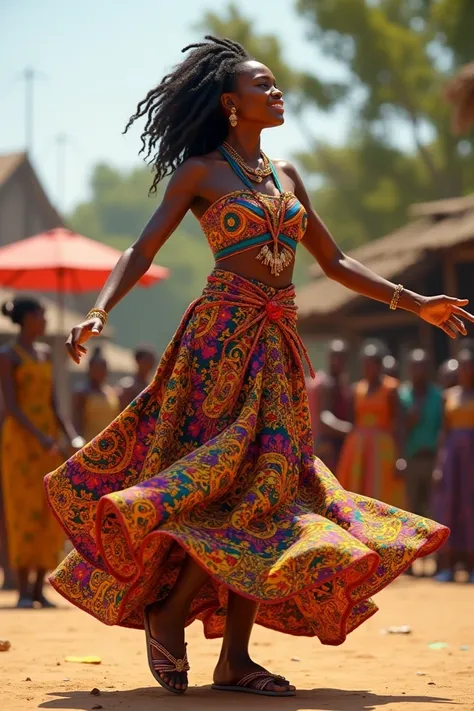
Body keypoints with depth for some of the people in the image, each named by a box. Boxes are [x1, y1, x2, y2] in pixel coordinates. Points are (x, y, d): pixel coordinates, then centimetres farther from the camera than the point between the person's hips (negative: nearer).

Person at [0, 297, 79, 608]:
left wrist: (70, 435, 2)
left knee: (52, 511, 1)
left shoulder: (46, 353, 15)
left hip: (49, 437, 7)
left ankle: (39, 589, 6)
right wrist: (40, 438, -24)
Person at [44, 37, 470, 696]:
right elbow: (141, 252, -5)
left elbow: (333, 261, 23)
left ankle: (236, 659, 2)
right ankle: (169, 615, 2)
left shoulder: (286, 174, 18)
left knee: (270, 483, 0)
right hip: (223, 337, -6)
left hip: (278, 345, 6)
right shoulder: (201, 171, 1)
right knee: (236, 480, -14)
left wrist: (413, 302, 18)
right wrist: (98, 310, -22)